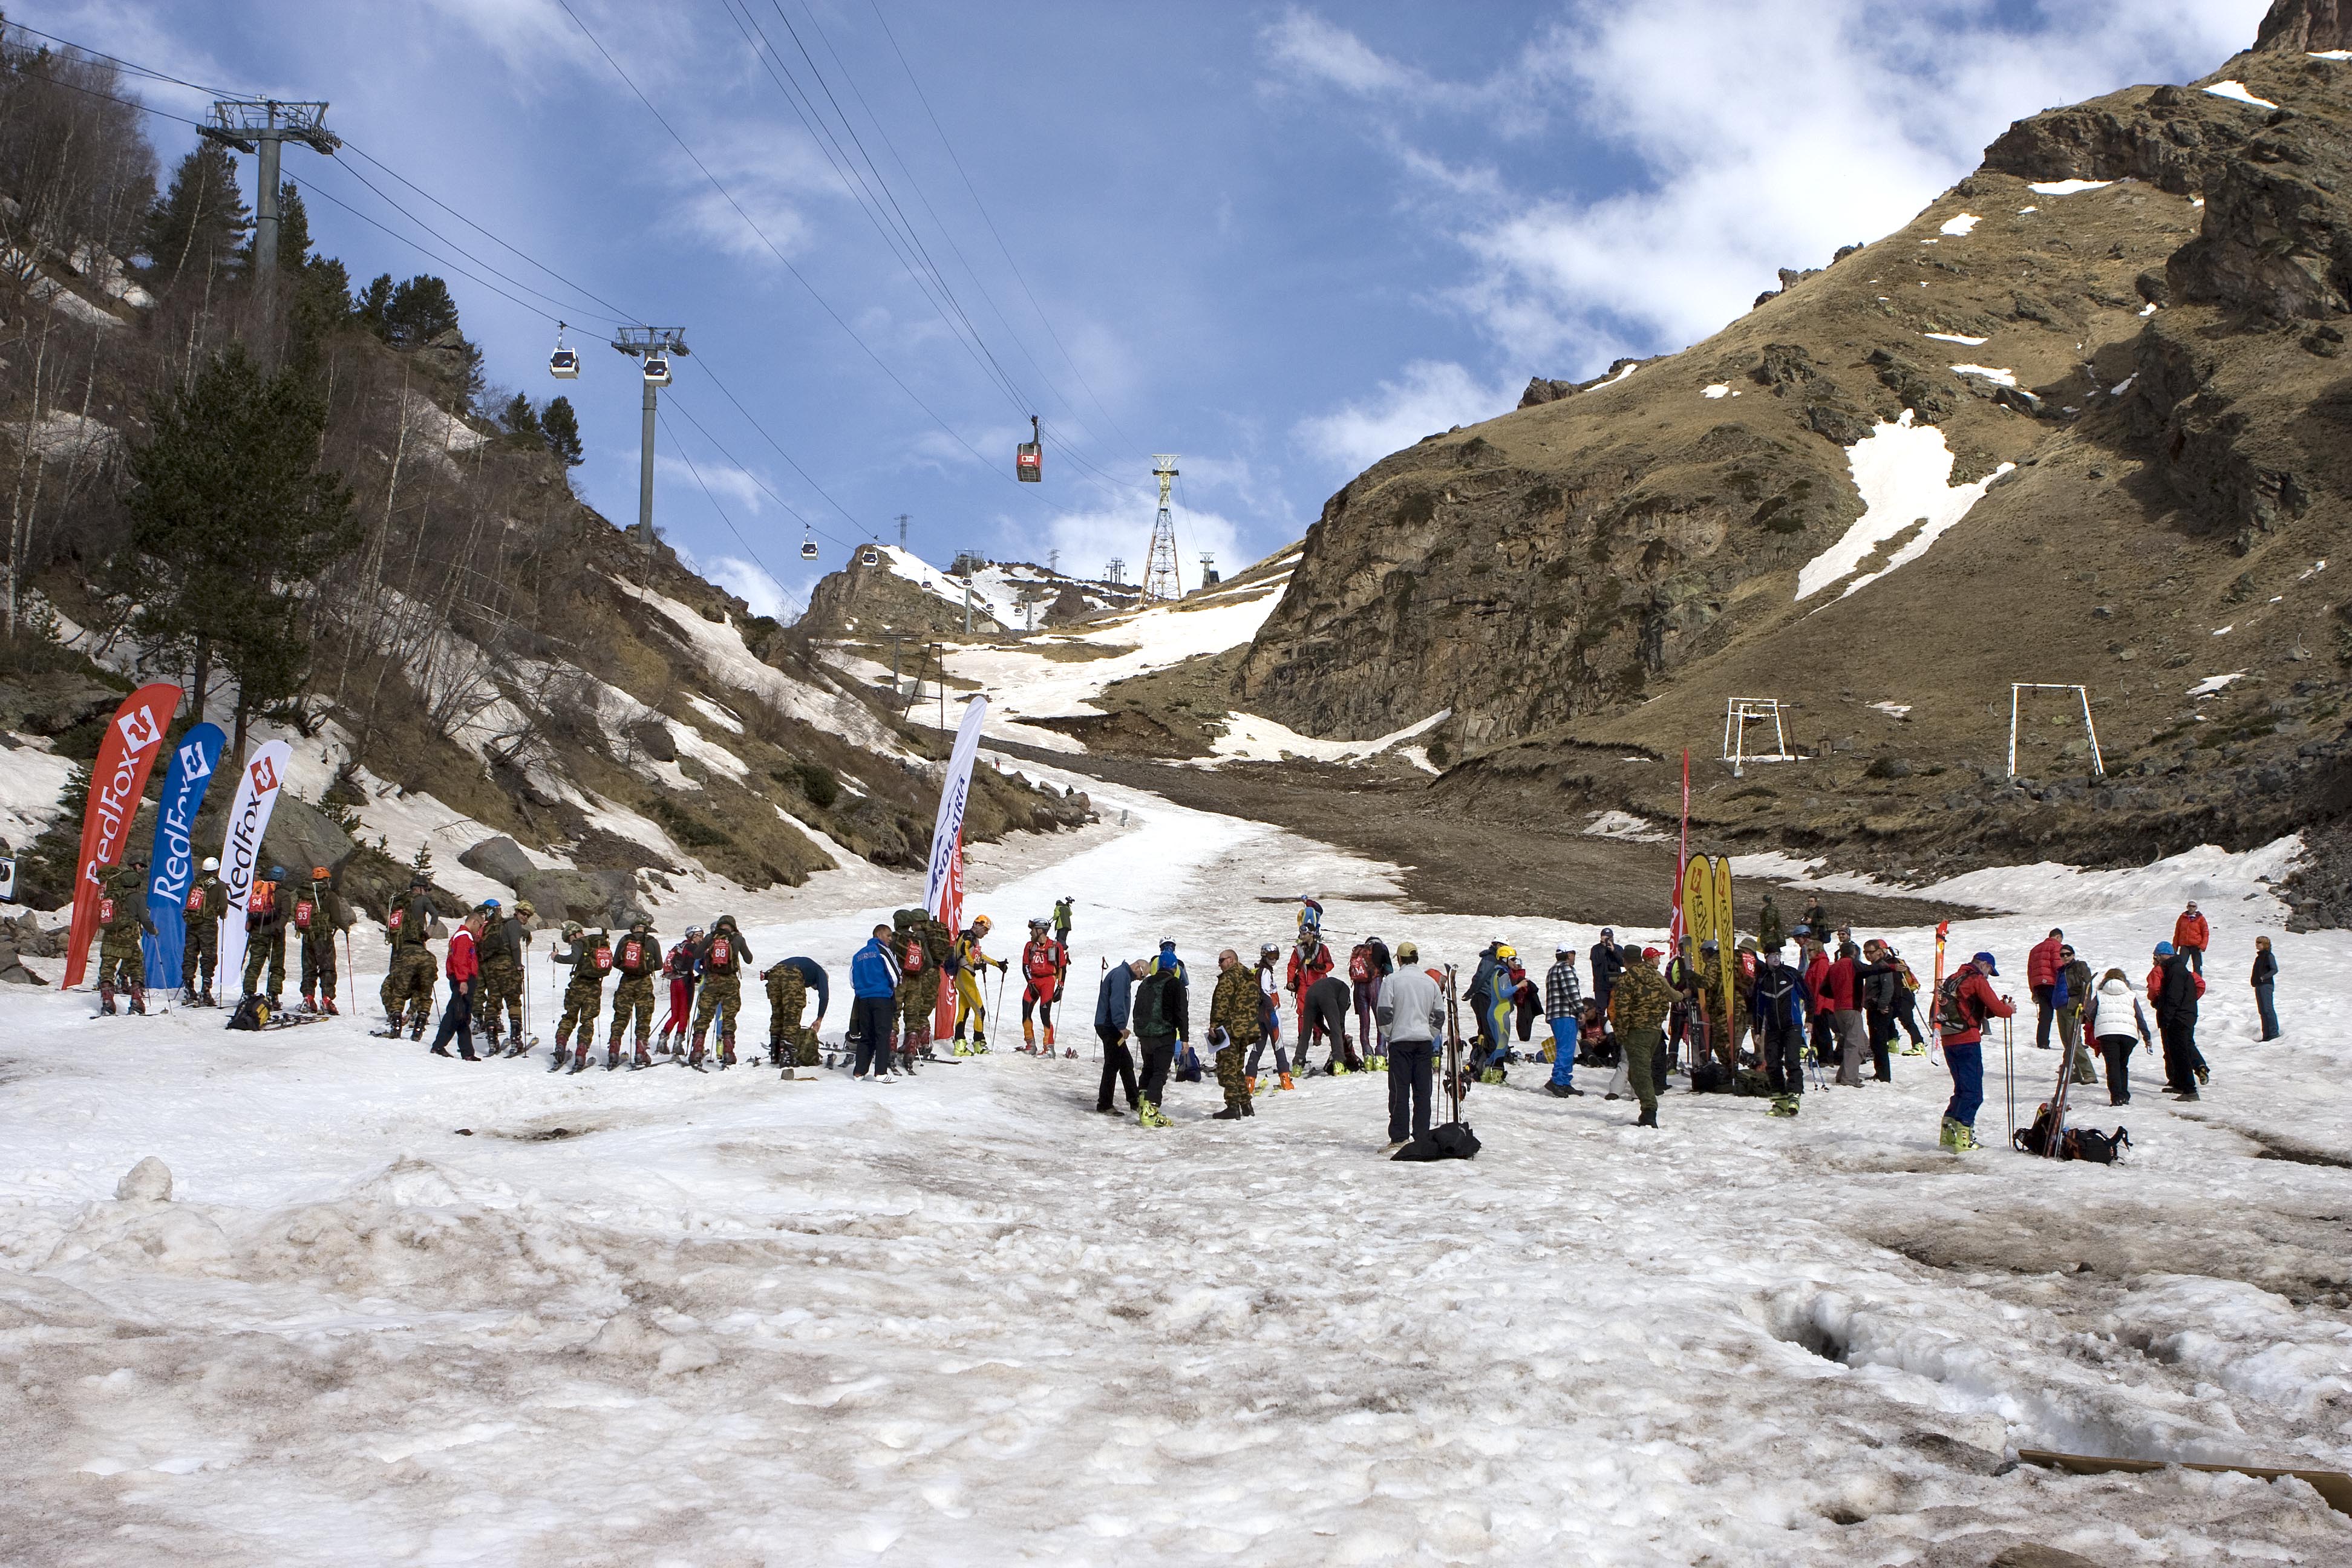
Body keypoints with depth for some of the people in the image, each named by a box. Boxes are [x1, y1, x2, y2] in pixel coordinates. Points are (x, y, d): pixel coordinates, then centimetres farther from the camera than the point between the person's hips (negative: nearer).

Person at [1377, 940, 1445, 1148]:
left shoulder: (1392, 979, -5)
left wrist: (1389, 1033, 7)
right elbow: (1439, 1015, 12)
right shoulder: (1430, 982, 7)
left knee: (1400, 1091, -1)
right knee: (1423, 1092, 7)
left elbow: (1383, 1012, -7)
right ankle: (1422, 1137, 7)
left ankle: (1399, 1138, -3)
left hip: (1401, 1040, -3)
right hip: (1425, 1041, 3)